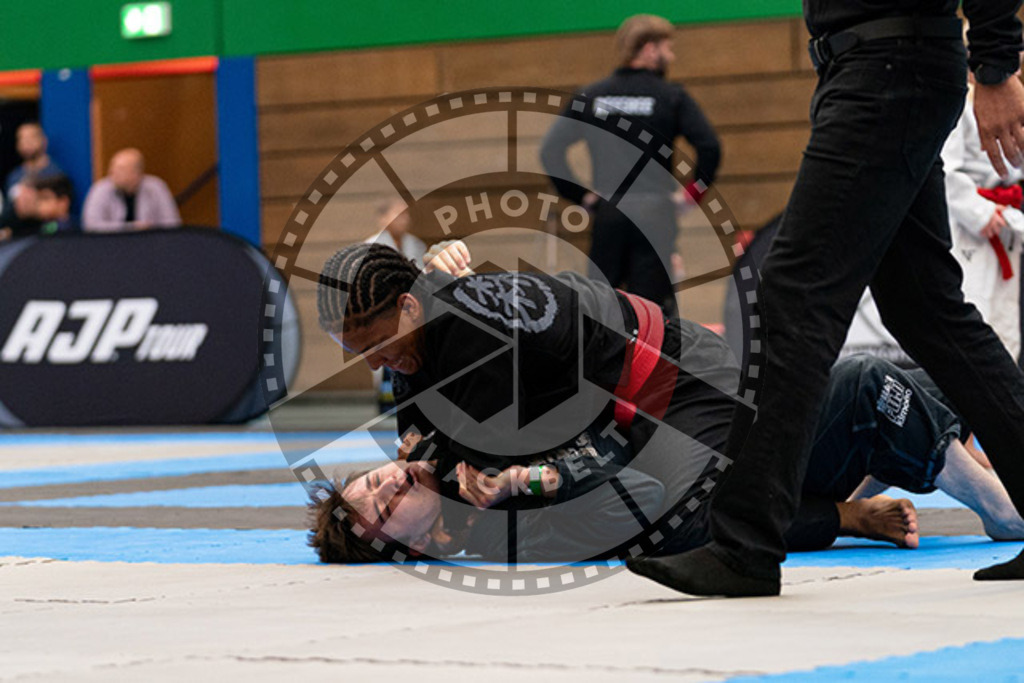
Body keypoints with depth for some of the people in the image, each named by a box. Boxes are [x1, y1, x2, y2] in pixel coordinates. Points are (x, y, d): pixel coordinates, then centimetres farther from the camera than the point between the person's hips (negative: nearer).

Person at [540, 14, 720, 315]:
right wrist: (693, 194, 3)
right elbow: (709, 147, -10)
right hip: (655, 212, -3)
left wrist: (580, 195, 10)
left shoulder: (591, 96, 9)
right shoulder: (671, 96, 0)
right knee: (652, 302, -2)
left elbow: (550, 150, 4)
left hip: (607, 212, 3)